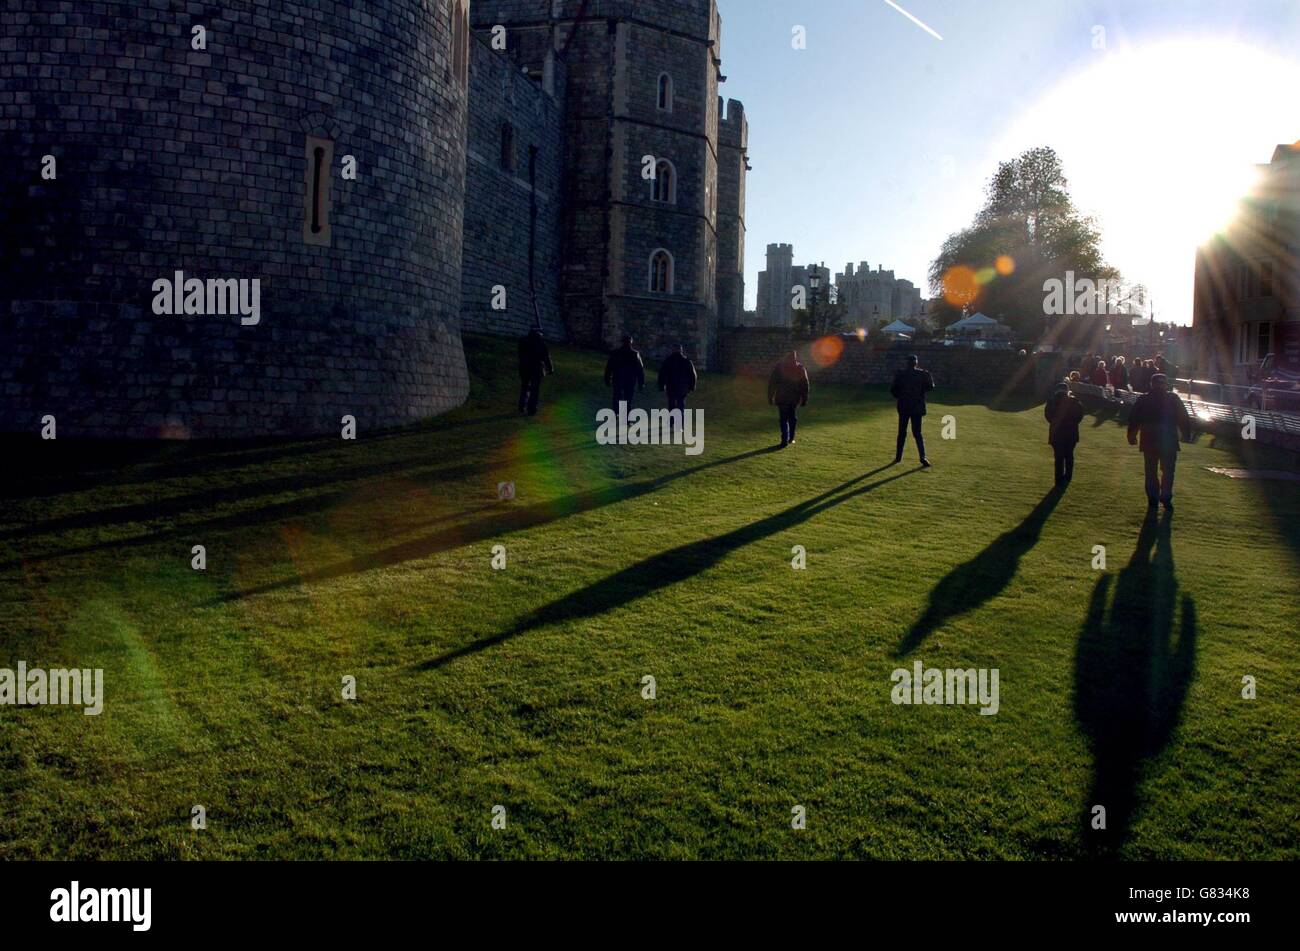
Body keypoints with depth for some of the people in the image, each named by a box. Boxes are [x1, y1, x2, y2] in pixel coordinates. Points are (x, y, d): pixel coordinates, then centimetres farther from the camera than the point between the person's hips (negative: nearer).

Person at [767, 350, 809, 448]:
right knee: (792, 417, 18)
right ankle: (790, 439, 18)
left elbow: (772, 383, -1)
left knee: (784, 419, 2)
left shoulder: (779, 367, 0)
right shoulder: (801, 368, 3)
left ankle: (785, 440, -7)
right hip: (795, 397, 2)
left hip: (782, 397, -2)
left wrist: (770, 397, 4)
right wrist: (804, 399, 8)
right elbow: (805, 385, 3)